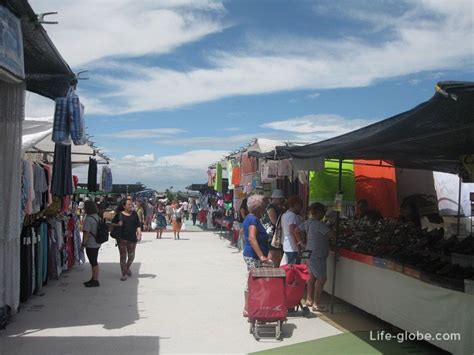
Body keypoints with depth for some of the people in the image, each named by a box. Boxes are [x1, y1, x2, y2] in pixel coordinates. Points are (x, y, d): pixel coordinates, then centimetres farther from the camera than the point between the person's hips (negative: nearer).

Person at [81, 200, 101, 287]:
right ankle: (94, 279, 27)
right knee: (94, 262, 17)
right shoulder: (97, 217, 9)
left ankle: (95, 281, 3)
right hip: (97, 243, 9)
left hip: (90, 245, -9)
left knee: (93, 262, -3)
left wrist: (83, 244, -14)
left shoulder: (88, 219, -19)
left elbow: (86, 233, -22)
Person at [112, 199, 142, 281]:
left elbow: (138, 225, 5)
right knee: (123, 256, 1)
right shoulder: (119, 214, -1)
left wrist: (139, 233, -8)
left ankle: (127, 268, 39)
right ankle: (124, 274, 10)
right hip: (122, 238, -2)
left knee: (131, 256, 11)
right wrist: (117, 224, -16)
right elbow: (112, 224, 5)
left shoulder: (134, 214, 5)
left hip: (132, 238, 2)